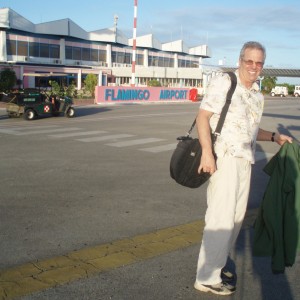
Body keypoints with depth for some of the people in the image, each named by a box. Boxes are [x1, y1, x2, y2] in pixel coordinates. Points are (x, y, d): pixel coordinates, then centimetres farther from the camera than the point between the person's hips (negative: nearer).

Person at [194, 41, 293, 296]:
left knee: (237, 216, 15)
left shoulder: (258, 96, 16)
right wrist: (207, 152, -24)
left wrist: (274, 137, 10)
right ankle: (207, 277, 4)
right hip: (224, 158, -8)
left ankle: (218, 263, 31)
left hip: (245, 161, 8)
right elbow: (202, 117, -14)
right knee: (221, 218, -7)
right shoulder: (223, 83, -7)